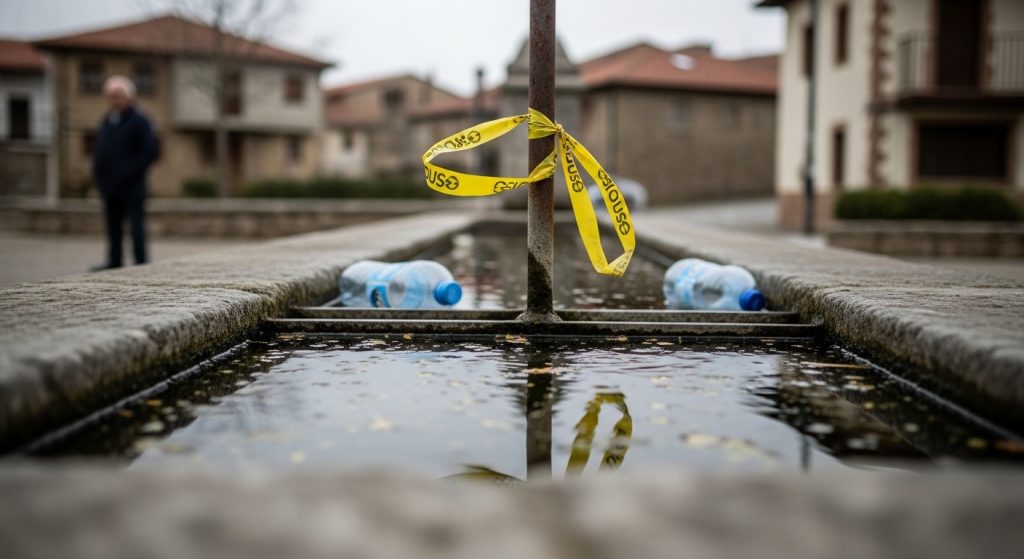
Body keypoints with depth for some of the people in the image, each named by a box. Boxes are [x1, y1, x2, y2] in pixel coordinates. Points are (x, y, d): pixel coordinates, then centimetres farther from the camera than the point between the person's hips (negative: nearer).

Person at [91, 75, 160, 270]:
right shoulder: (107, 120, 15)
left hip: (131, 187, -7)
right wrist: (99, 173, 8)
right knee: (113, 225, 11)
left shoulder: (139, 121, -6)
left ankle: (141, 261, 0)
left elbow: (152, 150, -12)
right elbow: (101, 151, 23)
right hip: (110, 186, 7)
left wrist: (131, 171, -15)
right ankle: (115, 260, 19)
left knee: (136, 224, -4)